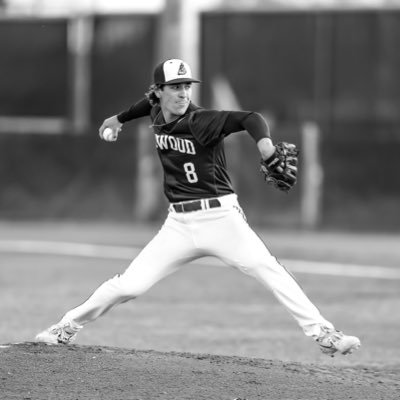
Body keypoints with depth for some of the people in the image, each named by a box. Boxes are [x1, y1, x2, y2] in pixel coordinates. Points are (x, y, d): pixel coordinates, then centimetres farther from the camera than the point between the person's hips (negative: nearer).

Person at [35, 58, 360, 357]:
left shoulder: (200, 122, -14)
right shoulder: (157, 114, 4)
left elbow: (250, 119, -30)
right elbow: (153, 100, 30)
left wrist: (266, 148, -49)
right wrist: (120, 119, 39)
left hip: (221, 217, -4)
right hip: (179, 225, 4)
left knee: (269, 271, -20)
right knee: (129, 285, 0)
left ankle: (323, 334, -18)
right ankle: (68, 328, 18)